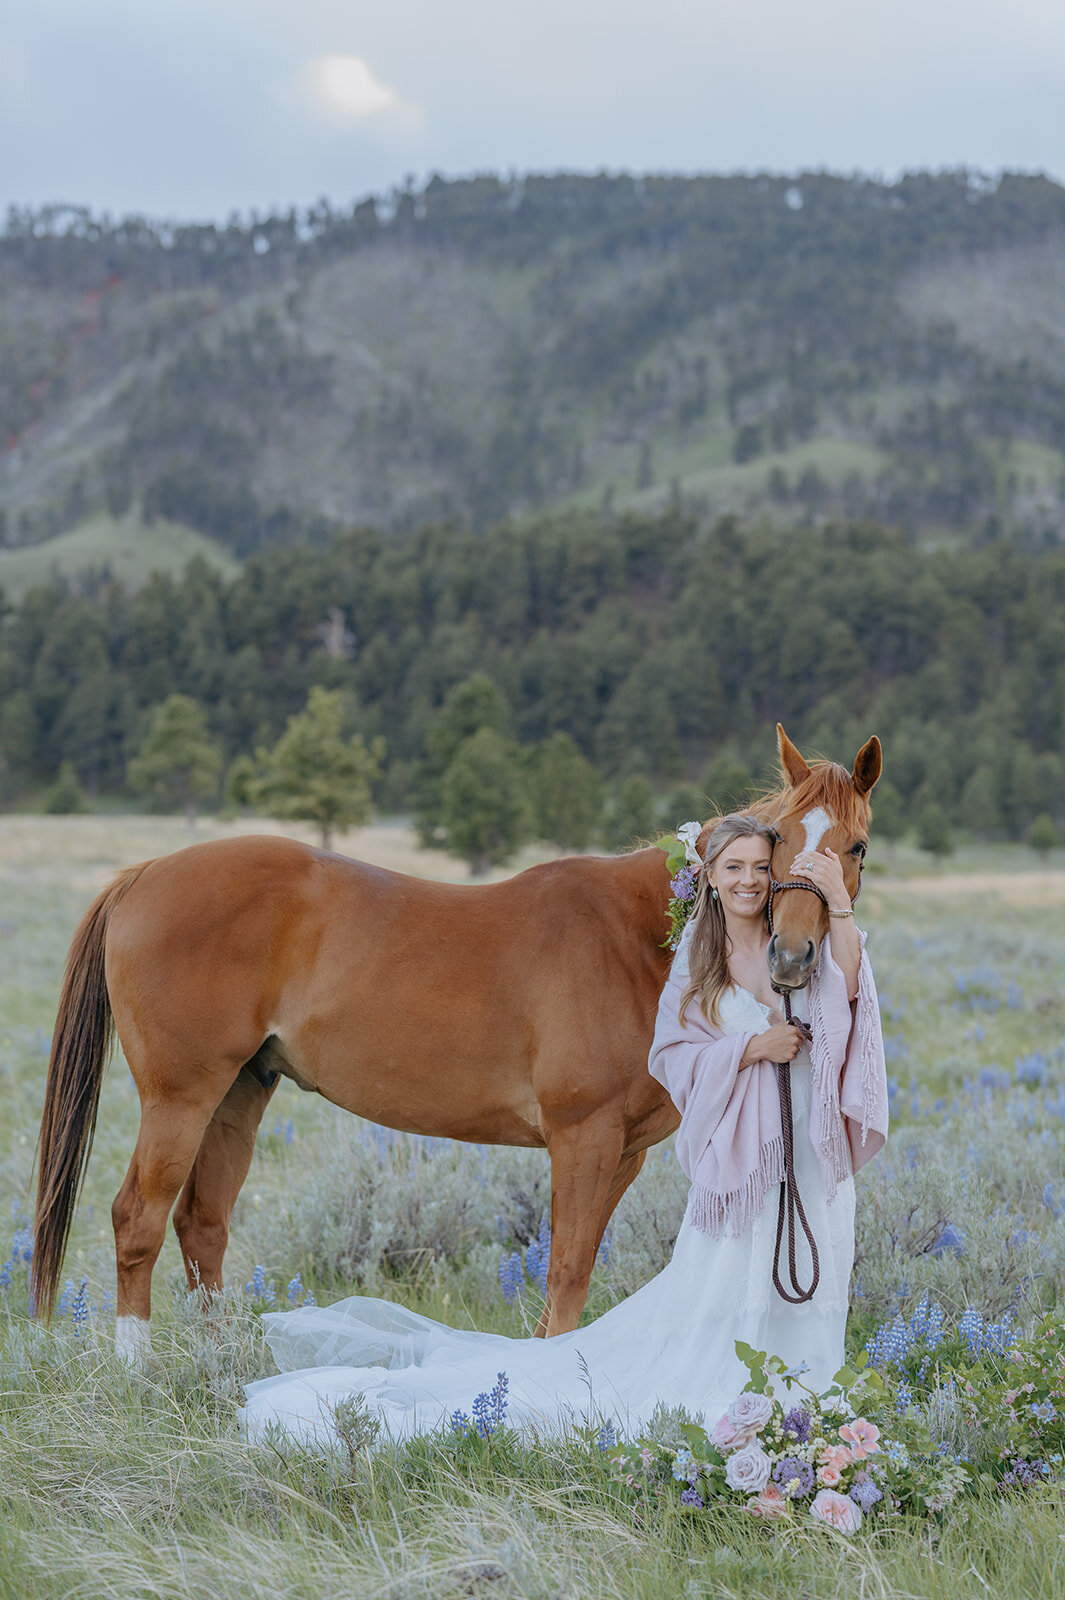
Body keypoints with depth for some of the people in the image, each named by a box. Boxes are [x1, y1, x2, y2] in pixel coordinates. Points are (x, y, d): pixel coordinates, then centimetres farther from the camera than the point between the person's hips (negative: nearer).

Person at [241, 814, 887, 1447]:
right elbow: (682, 1062, -3)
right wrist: (753, 1048, -18)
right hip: (732, 1166, -1)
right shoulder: (696, 966, 7)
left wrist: (840, 901, -29)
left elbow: (849, 989, -19)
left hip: (807, 1159, 1)